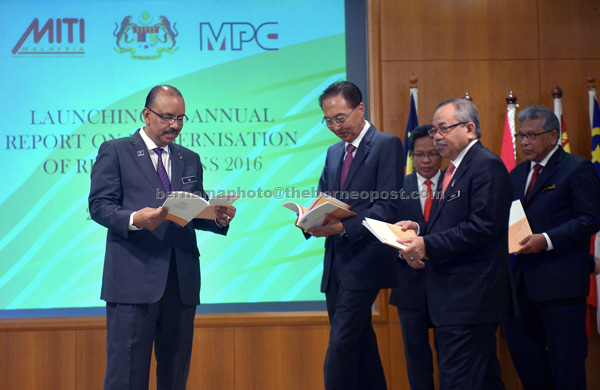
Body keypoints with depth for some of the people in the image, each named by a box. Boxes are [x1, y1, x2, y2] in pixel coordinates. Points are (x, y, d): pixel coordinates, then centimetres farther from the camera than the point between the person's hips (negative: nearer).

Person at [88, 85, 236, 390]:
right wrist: (134, 219, -23)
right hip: (134, 278, -5)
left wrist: (219, 219, -5)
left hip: (181, 281, 5)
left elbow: (196, 213, 18)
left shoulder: (190, 160, 20)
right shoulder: (115, 152, 4)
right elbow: (99, 205, -4)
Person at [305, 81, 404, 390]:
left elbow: (388, 206, -14)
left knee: (341, 343, -13)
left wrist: (344, 227, -24)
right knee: (359, 342, 11)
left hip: (363, 260, -8)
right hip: (336, 261, 8)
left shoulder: (387, 145, -5)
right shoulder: (334, 152, 19)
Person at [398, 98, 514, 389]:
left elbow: (483, 227, -22)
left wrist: (428, 245, -20)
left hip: (469, 297, -10)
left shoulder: (487, 166, -12)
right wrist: (420, 229, 5)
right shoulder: (453, 170, 20)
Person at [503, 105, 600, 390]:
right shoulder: (517, 174, 18)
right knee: (520, 347, 10)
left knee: (566, 360, -2)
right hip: (520, 279, 7)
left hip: (560, 281, -7)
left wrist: (547, 240, -21)